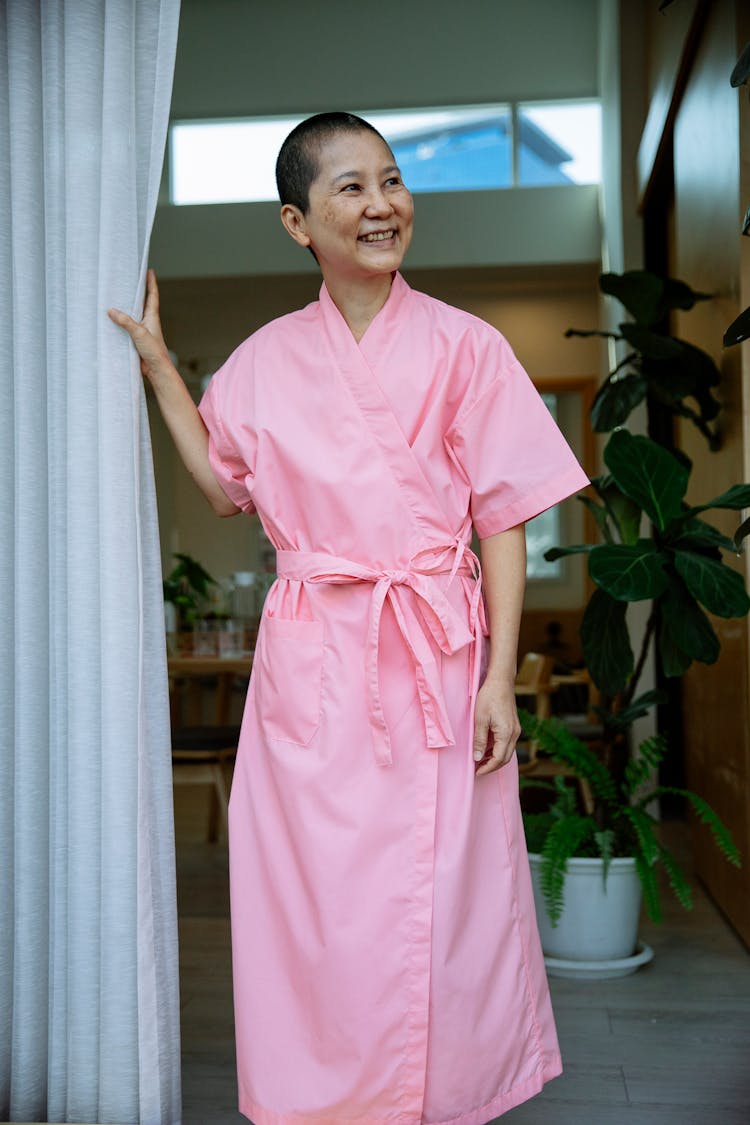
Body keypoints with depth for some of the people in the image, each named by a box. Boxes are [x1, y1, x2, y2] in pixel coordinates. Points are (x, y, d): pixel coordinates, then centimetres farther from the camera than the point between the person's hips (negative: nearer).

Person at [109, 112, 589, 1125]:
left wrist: (500, 680, -8)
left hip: (437, 659, -2)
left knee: (439, 896, 5)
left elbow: (503, 523, -1)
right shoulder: (266, 359, 7)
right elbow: (226, 489, 19)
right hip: (310, 662, 2)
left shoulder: (463, 347, -1)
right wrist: (157, 365, 15)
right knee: (317, 891, 8)